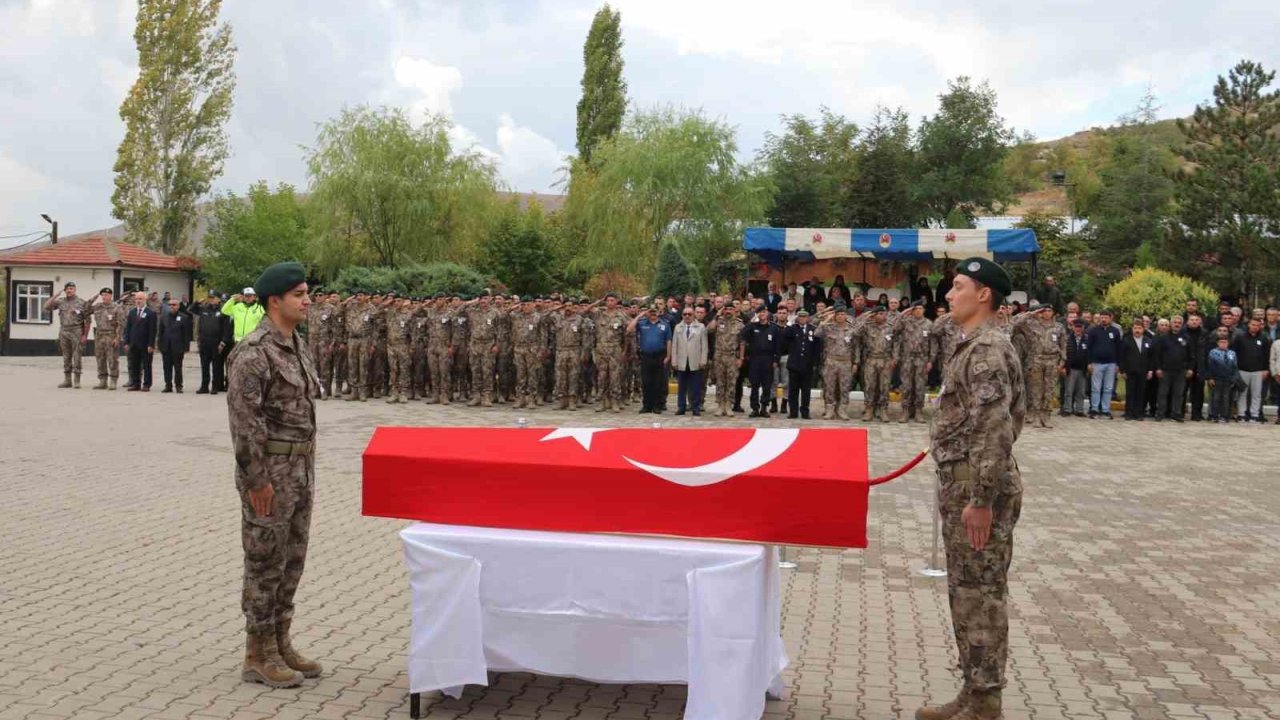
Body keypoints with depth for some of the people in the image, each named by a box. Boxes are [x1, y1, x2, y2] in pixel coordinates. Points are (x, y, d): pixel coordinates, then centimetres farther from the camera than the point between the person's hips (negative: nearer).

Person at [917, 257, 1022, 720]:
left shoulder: (987, 349, -17)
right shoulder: (974, 347, 15)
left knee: (981, 593, -3)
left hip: (977, 488, -10)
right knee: (966, 591, 14)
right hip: (962, 483, 10)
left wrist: (981, 500, -24)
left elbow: (996, 430, -24)